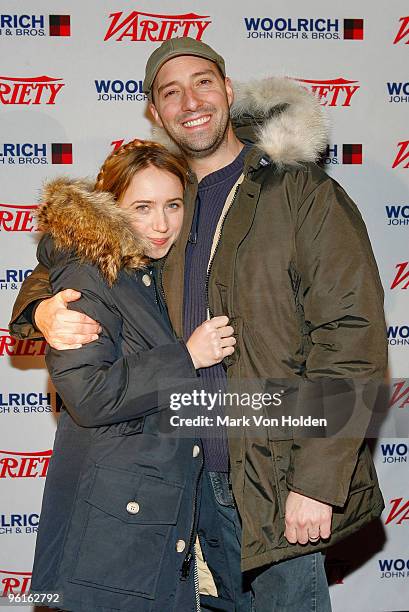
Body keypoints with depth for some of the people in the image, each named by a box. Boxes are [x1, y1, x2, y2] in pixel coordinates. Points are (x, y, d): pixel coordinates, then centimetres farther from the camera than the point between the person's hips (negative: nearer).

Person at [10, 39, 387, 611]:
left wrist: (315, 482, -18)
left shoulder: (304, 193, -8)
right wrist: (45, 310, -8)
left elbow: (352, 334, -14)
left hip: (277, 478, -5)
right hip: (201, 474, 5)